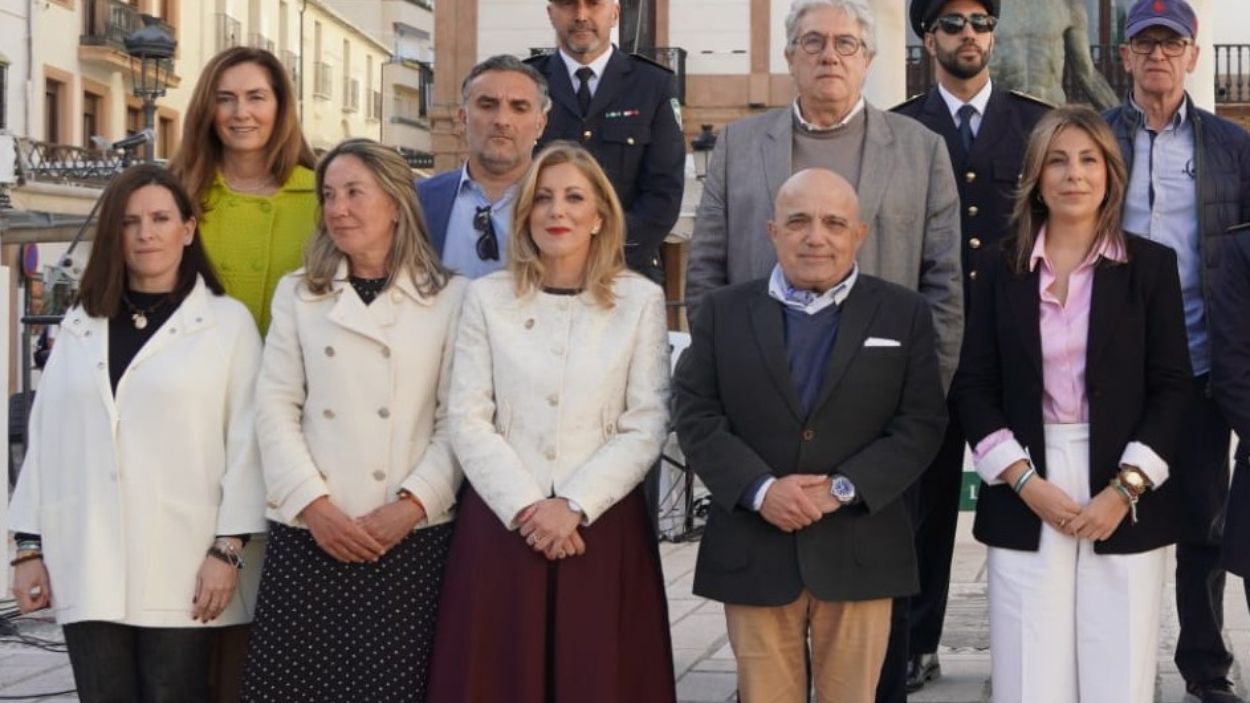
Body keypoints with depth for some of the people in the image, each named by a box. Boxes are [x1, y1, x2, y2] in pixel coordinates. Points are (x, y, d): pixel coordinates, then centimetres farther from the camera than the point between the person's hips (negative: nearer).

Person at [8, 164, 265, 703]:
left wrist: (228, 548, -8)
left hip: (180, 567, -3)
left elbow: (246, 441, -2)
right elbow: (45, 437, 13)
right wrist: (30, 546, 8)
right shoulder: (79, 325, 14)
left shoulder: (227, 321, 2)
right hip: (86, 567, 3)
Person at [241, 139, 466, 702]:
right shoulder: (297, 293, 11)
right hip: (306, 538, 2)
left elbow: (458, 419, 0)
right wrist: (314, 506, -8)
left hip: (411, 539, -2)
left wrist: (411, 504, -11)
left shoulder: (450, 298, 4)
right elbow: (275, 407, 4)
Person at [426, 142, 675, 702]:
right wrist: (527, 508, -11)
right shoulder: (487, 298, 4)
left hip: (602, 526, 0)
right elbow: (468, 421, -1)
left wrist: (574, 506, -11)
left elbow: (646, 427, -2)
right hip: (500, 522, 0)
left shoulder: (640, 300, 3)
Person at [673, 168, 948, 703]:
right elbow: (697, 416, 1)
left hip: (858, 553, 0)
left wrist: (842, 488, -13)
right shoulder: (724, 311, 9)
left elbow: (920, 423, -1)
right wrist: (761, 489, -14)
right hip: (753, 553, 1)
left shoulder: (904, 313, 7)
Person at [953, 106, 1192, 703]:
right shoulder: (1000, 267, 6)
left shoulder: (1151, 264, 4)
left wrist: (1123, 491, -9)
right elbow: (973, 386, 4)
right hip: (1024, 502, 1)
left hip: (1126, 503, 0)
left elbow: (1171, 388, 1)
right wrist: (1025, 481, -8)